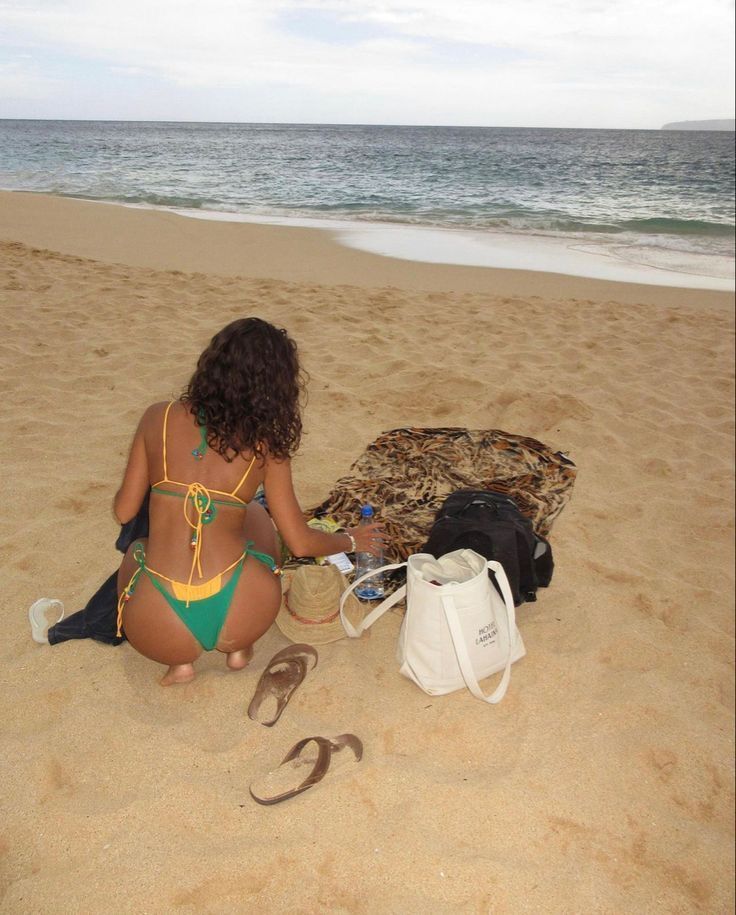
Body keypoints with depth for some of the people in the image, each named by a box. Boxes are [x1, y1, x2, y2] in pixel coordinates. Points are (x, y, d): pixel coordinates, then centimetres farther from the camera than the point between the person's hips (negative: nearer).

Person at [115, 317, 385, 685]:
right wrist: (351, 540, 26)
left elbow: (124, 511, 8)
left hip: (161, 631, 0)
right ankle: (239, 648, 25)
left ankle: (180, 660, 16)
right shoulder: (267, 445, 0)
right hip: (241, 617, 0)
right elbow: (300, 543, 5)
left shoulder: (158, 418, 1)